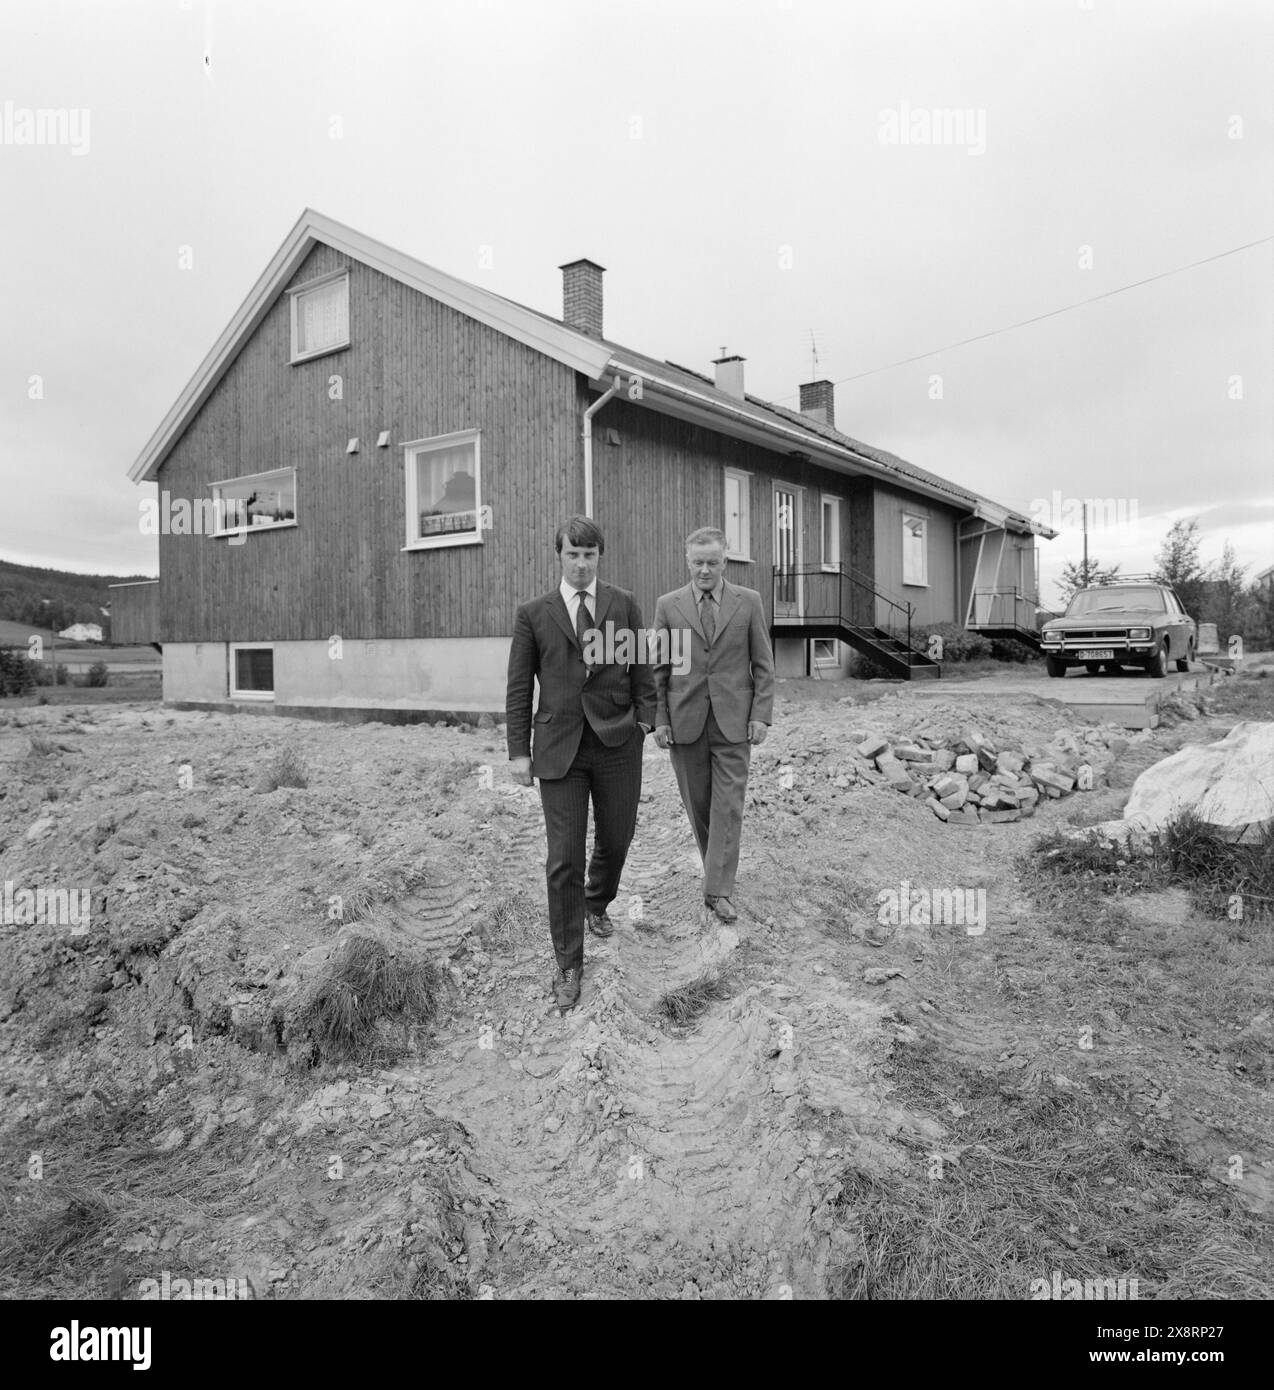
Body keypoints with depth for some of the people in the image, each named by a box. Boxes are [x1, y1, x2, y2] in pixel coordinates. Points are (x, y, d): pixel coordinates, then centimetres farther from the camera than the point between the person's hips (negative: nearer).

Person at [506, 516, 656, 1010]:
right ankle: (569, 965, 11)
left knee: (615, 842, 14)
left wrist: (645, 721, -3)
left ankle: (597, 904, 47)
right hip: (559, 747, -1)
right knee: (563, 859, -2)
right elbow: (519, 688, 4)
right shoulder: (533, 614, 3)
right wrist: (519, 751, 0)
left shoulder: (624, 605, 6)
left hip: (617, 742, 2)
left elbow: (642, 671, 8)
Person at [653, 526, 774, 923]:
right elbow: (658, 668, 4)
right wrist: (659, 719, -2)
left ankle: (719, 890, 1)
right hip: (685, 722, 1)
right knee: (698, 804, 9)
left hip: (733, 721, -1)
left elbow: (763, 664, 4)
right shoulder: (668, 605, 3)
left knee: (728, 806, -4)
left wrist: (761, 714, -4)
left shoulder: (749, 602, 3)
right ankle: (716, 871, 28)